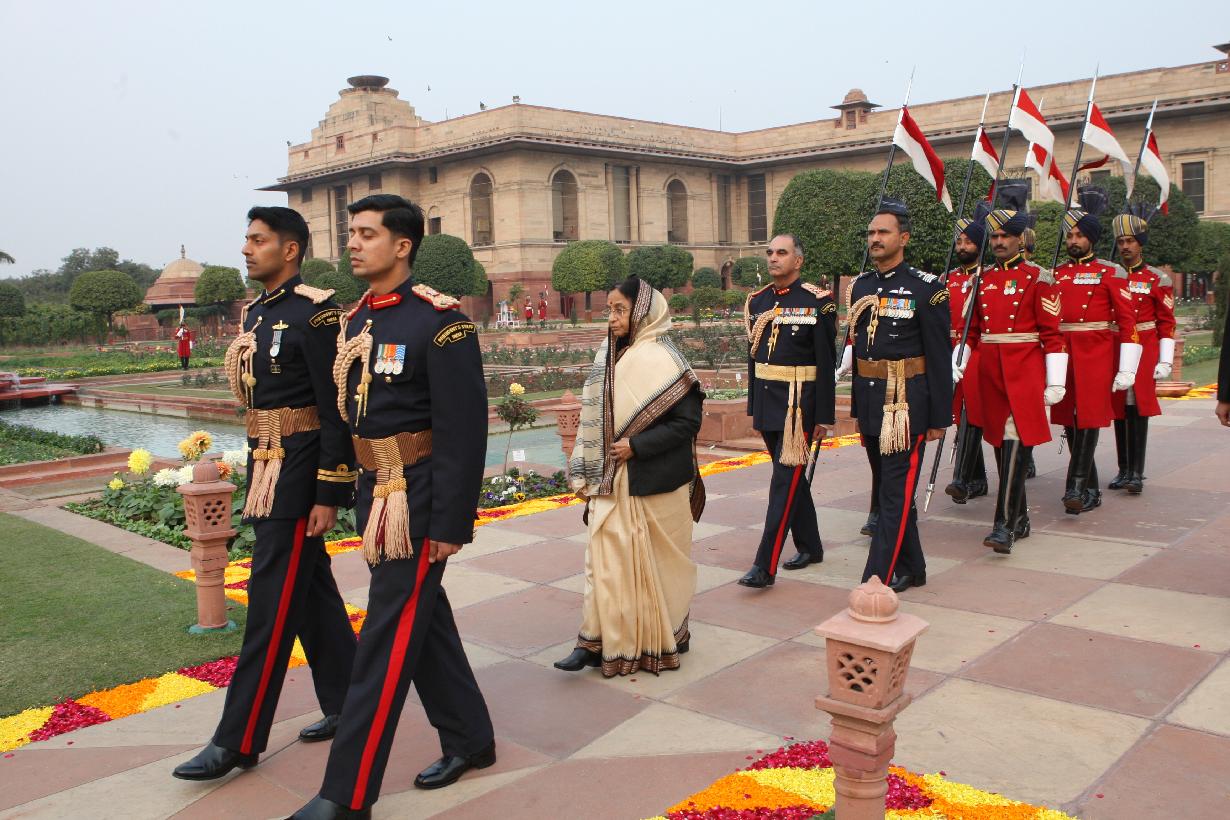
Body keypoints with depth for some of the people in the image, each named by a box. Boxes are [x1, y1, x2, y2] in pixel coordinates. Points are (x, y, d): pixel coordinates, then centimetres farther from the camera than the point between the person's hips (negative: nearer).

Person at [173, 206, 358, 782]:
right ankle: (348, 706, 27)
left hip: (298, 473, -9)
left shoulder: (315, 313, -14)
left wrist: (328, 495, -18)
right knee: (312, 592, 15)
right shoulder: (254, 313, 13)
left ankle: (239, 740, 7)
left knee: (273, 602, -3)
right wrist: (257, 474, 20)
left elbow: (336, 410, -17)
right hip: (265, 468, 9)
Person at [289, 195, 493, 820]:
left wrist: (451, 525, -19)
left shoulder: (440, 322, -15)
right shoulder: (355, 319, 10)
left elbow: (464, 431, -18)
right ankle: (470, 739, 35)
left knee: (388, 636, -2)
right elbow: (348, 413, 15)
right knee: (424, 622, 17)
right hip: (374, 492, 8)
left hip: (419, 498, -8)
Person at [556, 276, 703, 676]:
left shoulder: (662, 360, -11)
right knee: (606, 556, 1)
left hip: (653, 482, -5)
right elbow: (596, 421, 11)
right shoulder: (609, 358, 7)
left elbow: (688, 421, -14)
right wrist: (586, 475, 7)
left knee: (656, 559, 9)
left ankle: (664, 638, 26)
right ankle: (599, 640, 6)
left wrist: (636, 446, -18)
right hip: (612, 482, 5)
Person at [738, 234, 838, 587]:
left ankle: (765, 566, -8)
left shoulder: (818, 302, -8)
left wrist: (824, 416, -10)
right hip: (767, 403, 7)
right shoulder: (757, 302, 10)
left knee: (785, 480, -8)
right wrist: (752, 406, 15)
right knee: (792, 477, 16)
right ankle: (810, 547, 32)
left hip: (799, 404, -6)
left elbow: (825, 363, -9)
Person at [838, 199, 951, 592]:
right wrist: (857, 406, 15)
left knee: (896, 493, -5)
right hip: (870, 403, 7)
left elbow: (940, 357, -8)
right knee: (892, 489, 15)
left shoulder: (927, 288, -8)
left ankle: (877, 579, -2)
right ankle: (910, 567, 28)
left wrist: (939, 417, -9)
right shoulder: (860, 285, 10)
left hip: (907, 407, -6)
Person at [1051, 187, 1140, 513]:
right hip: (1064, 355, 5)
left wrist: (1126, 370, -10)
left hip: (1096, 356, -4)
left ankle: (1076, 488, -11)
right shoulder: (1057, 274, 12)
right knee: (1070, 422, 6)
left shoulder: (1110, 273, 0)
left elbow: (1127, 322, -4)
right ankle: (1091, 492, 17)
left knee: (1088, 419, -10)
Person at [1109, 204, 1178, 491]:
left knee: (1139, 409, -7)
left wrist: (1165, 361, -7)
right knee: (1119, 410, 6)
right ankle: (1124, 471, 15)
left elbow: (1166, 323, 0)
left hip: (1143, 351, -3)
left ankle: (1137, 473, -5)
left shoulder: (1158, 280, 1)